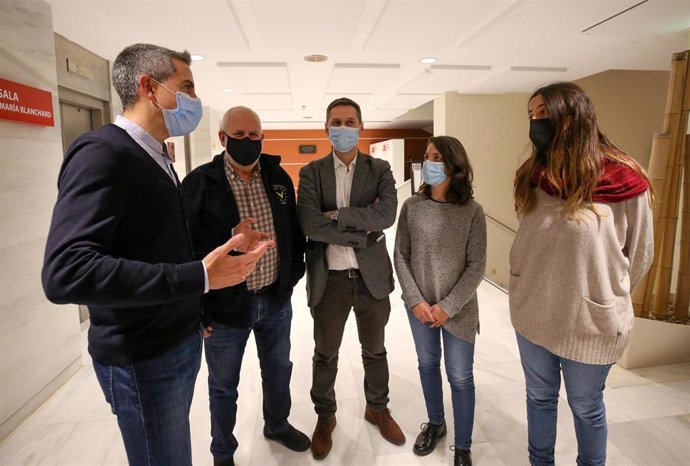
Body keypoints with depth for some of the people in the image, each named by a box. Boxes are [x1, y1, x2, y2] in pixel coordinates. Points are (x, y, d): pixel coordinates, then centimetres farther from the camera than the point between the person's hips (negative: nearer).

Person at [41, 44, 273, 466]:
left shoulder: (157, 159, 10)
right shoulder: (102, 153, -19)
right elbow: (65, 272, -31)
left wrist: (227, 243, 2)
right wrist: (200, 276, -34)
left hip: (182, 340, 8)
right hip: (142, 359, -8)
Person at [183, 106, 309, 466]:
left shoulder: (278, 176, 2)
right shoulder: (200, 183, -11)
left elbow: (294, 230, 9)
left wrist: (293, 274, 6)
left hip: (276, 299, 4)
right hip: (225, 304, -4)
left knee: (278, 369, 24)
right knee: (223, 385, 16)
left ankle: (277, 425, 52)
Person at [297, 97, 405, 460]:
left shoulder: (379, 169, 1)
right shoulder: (311, 172, -2)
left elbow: (387, 214, -17)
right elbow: (309, 224, -17)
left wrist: (337, 215, -18)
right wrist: (362, 231, -16)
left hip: (372, 276, 1)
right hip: (329, 278, -1)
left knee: (374, 350, 20)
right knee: (325, 354, 16)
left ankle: (377, 409, 44)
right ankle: (325, 417, 39)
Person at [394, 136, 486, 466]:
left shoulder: (472, 211, -11)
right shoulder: (412, 206, -5)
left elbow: (476, 267, -9)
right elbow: (400, 257, -2)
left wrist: (448, 307, -13)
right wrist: (416, 300, -9)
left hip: (458, 309, -2)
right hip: (419, 306, 3)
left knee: (460, 378, 10)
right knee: (427, 365, 20)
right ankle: (435, 423, 45)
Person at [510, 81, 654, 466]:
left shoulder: (623, 182, -15)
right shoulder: (533, 177, -2)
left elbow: (639, 256, -3)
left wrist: (603, 299, 5)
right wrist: (526, 291, 6)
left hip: (591, 322, -3)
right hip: (532, 316, 4)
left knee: (586, 408, 19)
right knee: (540, 398, 22)